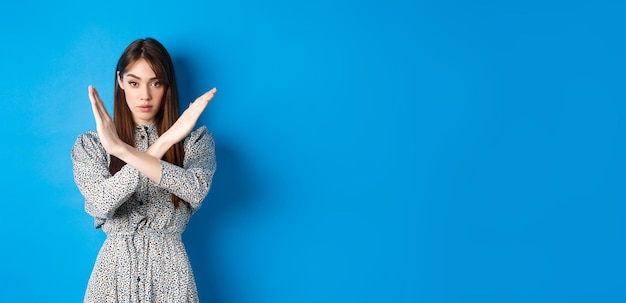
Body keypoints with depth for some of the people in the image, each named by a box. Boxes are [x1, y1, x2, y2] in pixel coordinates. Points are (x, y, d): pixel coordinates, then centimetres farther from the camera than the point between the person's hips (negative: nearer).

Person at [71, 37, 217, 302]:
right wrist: (161, 144, -25)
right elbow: (100, 205, -18)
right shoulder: (89, 144, -1)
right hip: (114, 271, 1)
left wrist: (121, 150, -30)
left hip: (169, 271, 0)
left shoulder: (194, 140, -2)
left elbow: (197, 190, -22)